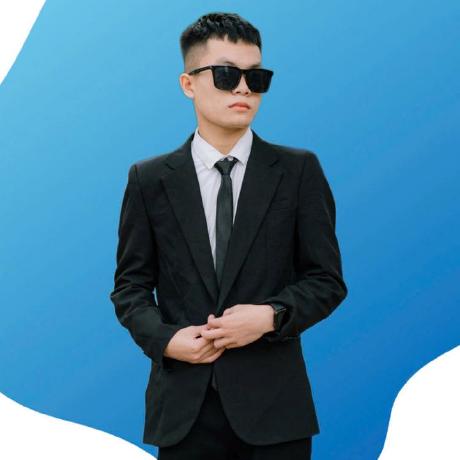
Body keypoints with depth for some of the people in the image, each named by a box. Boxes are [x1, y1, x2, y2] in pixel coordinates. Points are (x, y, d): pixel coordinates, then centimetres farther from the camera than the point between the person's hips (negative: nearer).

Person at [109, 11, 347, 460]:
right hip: (182, 406, 1)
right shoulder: (149, 179, 5)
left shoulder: (299, 170, 2)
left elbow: (327, 279, 3)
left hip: (273, 404, 0)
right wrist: (165, 338, -11)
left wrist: (271, 316, -15)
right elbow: (131, 284, 8)